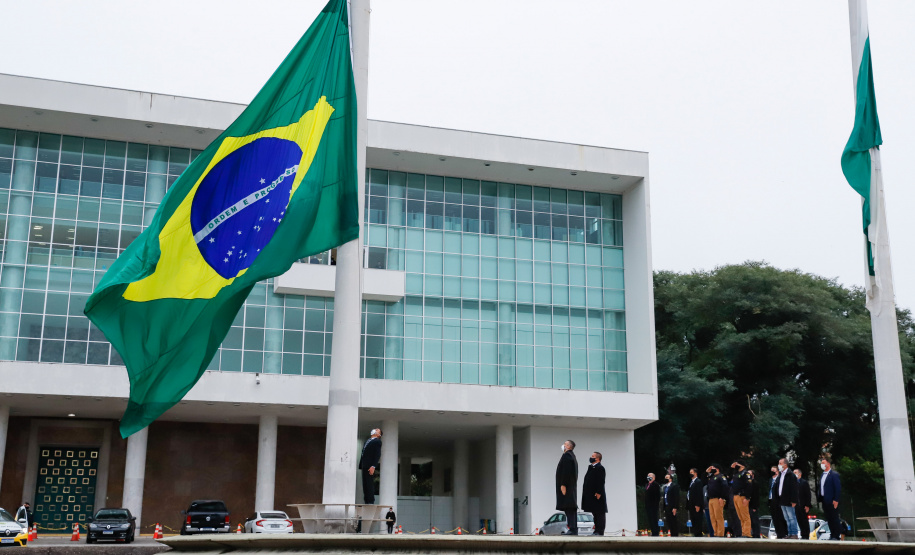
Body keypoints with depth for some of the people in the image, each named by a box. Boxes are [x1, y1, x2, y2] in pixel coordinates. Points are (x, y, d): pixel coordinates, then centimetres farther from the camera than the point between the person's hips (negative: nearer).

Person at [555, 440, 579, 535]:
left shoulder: (567, 455, -11)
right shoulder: (572, 456, 20)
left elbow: (566, 471, -20)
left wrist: (563, 484, -22)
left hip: (566, 486, -10)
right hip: (572, 487, 10)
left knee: (568, 508, -13)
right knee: (571, 508, 9)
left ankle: (572, 529, -18)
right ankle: (574, 529, 10)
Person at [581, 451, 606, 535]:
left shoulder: (600, 468, -10)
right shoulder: (591, 468, 20)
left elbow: (601, 481, -17)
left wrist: (598, 493, -23)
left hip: (597, 495, -10)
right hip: (591, 496, 10)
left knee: (599, 513, -7)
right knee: (595, 513, 12)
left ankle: (600, 531, -7)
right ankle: (597, 530, 17)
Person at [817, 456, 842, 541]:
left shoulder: (834, 474, -8)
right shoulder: (822, 475, 17)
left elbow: (838, 488, -13)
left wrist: (836, 500, -17)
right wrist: (819, 498, 10)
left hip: (832, 501, -8)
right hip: (824, 501, 8)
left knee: (834, 519, -4)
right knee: (829, 519, 10)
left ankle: (837, 536, 0)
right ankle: (832, 535, 14)